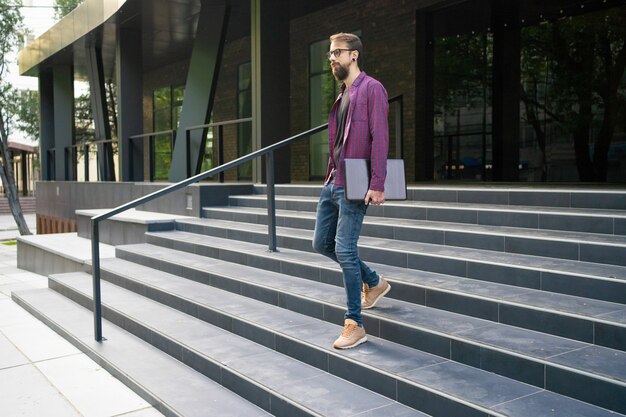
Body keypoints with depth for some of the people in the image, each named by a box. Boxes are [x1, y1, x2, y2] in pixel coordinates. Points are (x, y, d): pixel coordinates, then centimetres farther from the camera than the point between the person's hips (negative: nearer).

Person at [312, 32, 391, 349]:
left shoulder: (371, 89, -8)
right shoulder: (342, 94, 18)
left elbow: (380, 137, -16)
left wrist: (377, 184, -23)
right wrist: (332, 175, 18)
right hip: (333, 182, 9)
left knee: (344, 249, -9)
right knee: (322, 243, 14)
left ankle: (355, 325, 3)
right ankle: (374, 282, 31)